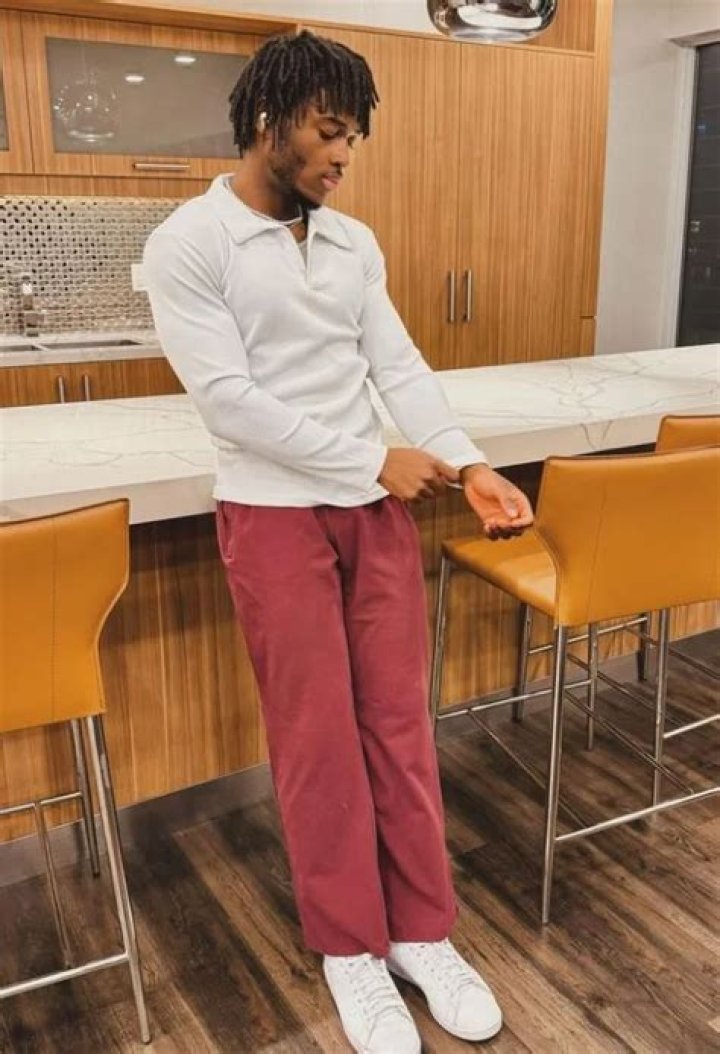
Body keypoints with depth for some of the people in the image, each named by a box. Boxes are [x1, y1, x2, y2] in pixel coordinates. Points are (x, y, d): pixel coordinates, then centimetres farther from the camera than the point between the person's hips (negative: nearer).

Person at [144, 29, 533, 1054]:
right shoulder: (187, 245, -8)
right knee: (317, 735, 4)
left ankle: (423, 931, 25)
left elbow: (401, 367, 5)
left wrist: (469, 465, -11)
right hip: (275, 516, -5)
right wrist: (375, 462, -15)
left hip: (379, 508, 5)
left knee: (400, 719, 9)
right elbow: (230, 402, -16)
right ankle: (351, 948, 23)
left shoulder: (353, 243, 11)